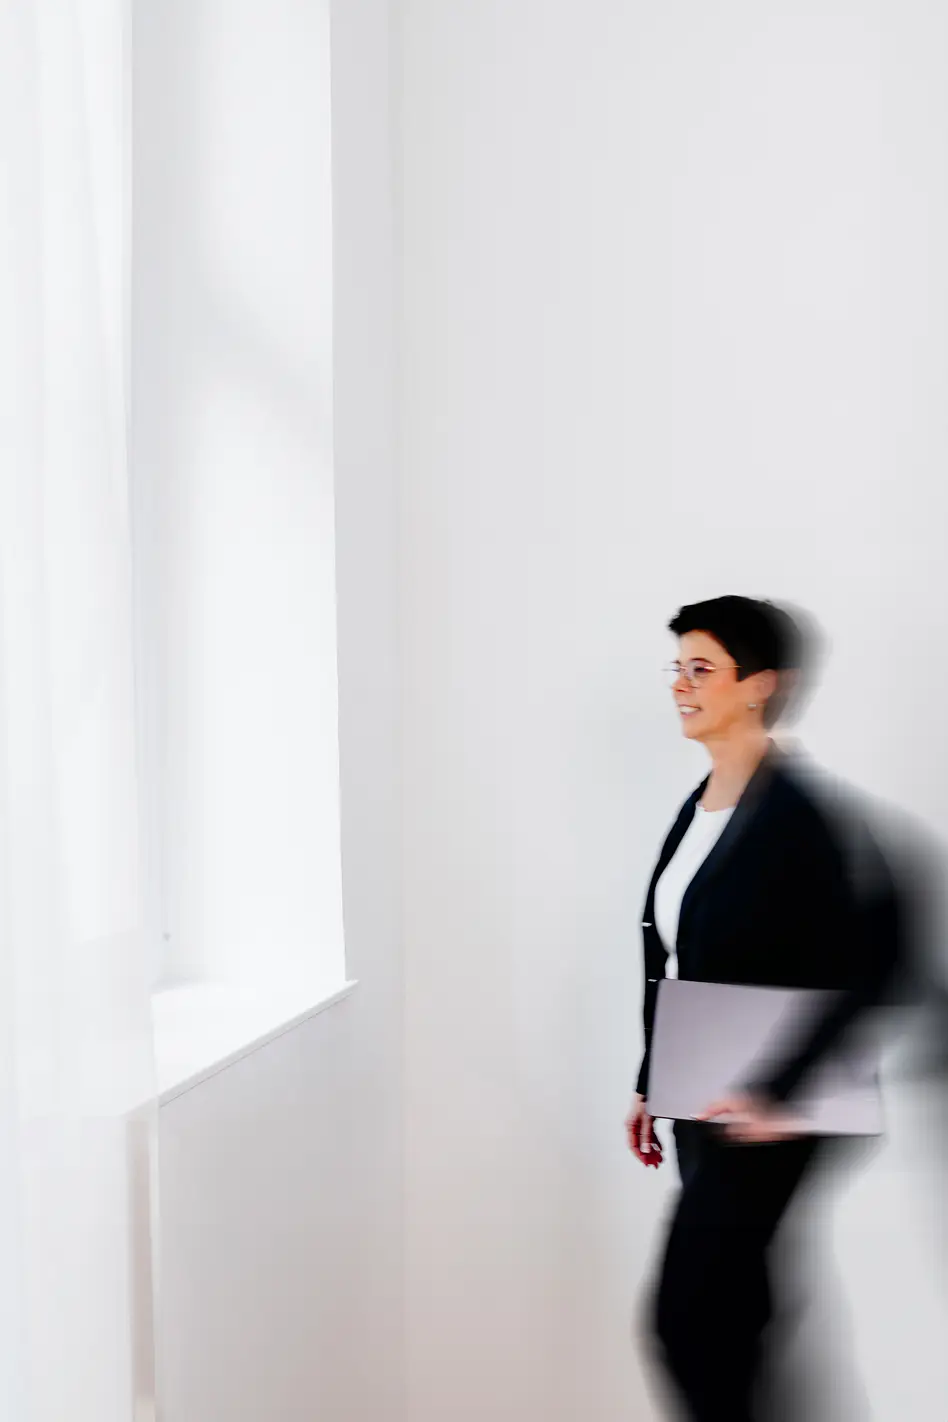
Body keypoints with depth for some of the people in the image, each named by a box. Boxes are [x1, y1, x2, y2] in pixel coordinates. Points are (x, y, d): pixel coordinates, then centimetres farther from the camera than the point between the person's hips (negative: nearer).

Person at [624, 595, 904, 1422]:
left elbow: (867, 968, -20)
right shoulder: (698, 808, 10)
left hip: (762, 1120, -8)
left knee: (685, 1321, -4)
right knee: (734, 1321, 16)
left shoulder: (805, 809, -16)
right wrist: (650, 1083, 17)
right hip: (703, 1108, 8)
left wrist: (781, 1092, -22)